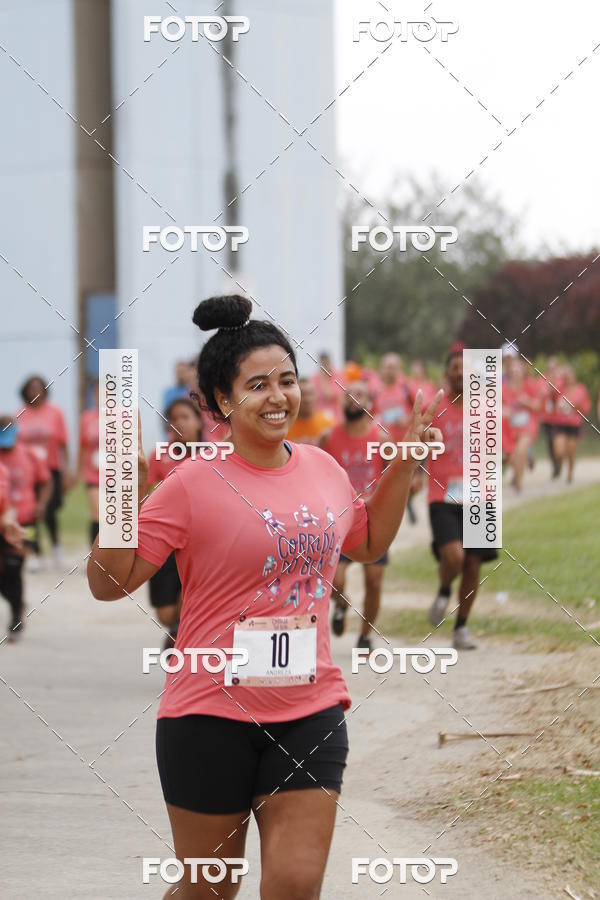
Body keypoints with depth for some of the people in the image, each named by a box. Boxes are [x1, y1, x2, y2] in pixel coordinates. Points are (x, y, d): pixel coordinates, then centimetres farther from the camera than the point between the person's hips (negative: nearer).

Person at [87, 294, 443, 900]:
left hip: (309, 712, 4)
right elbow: (108, 582, -12)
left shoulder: (323, 469, 7)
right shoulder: (194, 484, -11)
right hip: (210, 716, -4)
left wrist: (404, 467, 16)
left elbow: (367, 543, 27)